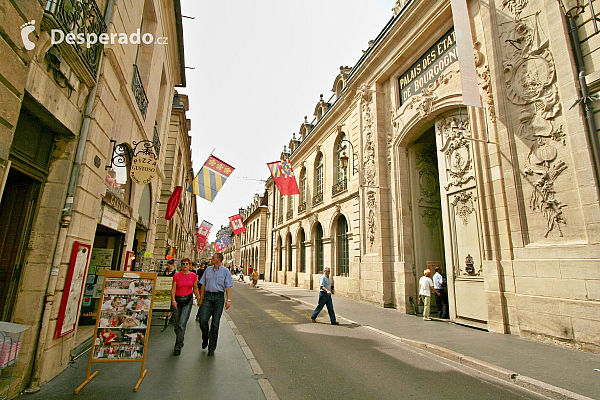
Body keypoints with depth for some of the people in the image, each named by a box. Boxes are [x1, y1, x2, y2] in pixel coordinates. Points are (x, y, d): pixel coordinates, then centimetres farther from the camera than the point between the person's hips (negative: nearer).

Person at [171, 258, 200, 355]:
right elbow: (173, 288, -4)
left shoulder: (193, 275, 0)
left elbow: (195, 289, 9)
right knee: (176, 323, 12)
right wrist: (173, 300, -17)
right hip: (177, 300, 1)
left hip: (188, 300, -1)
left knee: (182, 324, -9)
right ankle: (180, 341, 38)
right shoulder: (176, 275, -2)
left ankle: (178, 347, 1)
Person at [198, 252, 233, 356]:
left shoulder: (225, 271, 2)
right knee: (203, 320, -7)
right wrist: (201, 299, 10)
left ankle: (212, 348, 15)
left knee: (215, 323, 2)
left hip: (219, 297, -2)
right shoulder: (208, 270, 11)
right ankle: (205, 339, 23)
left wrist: (228, 300, -11)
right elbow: (203, 285, 14)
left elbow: (228, 287, -2)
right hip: (207, 296, 3)